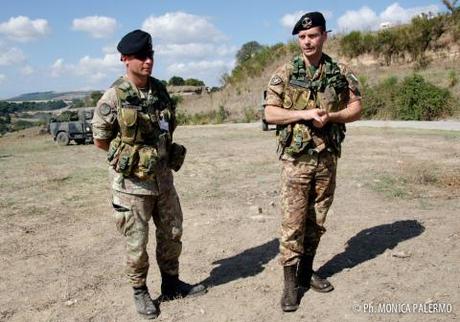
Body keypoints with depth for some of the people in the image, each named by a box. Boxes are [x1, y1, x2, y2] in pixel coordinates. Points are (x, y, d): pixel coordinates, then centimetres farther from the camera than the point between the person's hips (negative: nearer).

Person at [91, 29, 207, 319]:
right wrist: (130, 153, 2)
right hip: (132, 182, -5)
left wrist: (161, 152, 7)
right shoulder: (113, 98, -14)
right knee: (137, 242, 7)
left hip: (163, 177, 6)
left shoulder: (161, 90, 3)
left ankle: (172, 284, 36)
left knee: (172, 233, 16)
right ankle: (140, 292, 29)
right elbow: (100, 140, -4)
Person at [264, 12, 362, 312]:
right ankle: (290, 282, 8)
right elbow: (270, 113, -5)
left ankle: (306, 270, 30)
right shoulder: (285, 73, -2)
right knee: (292, 221, -3)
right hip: (296, 158, -3)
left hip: (328, 157, 3)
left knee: (317, 220, 13)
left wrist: (330, 116, -13)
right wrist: (304, 114, -17)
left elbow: (356, 107, 6)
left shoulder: (341, 72, 5)